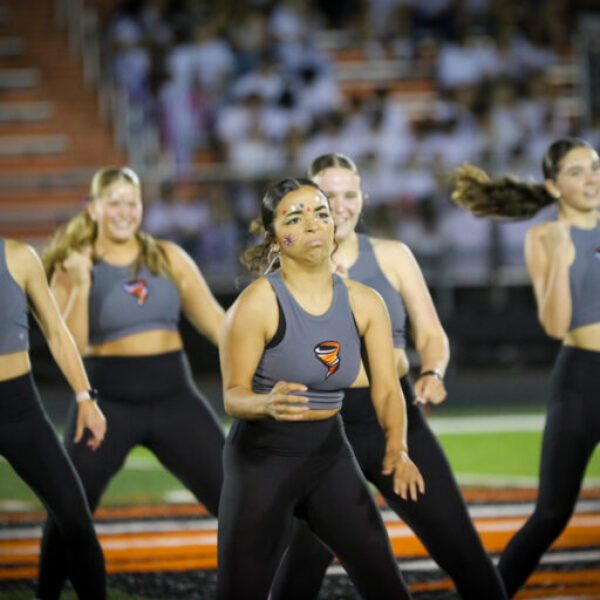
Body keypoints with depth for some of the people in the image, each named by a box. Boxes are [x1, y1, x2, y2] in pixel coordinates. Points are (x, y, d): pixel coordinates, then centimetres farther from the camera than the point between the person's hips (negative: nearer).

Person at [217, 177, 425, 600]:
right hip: (262, 457, -4)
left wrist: (397, 447, -20)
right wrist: (268, 403, -37)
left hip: (330, 454, 4)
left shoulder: (364, 303, 0)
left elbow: (386, 388, -1)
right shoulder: (258, 302, -13)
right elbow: (234, 395, -13)